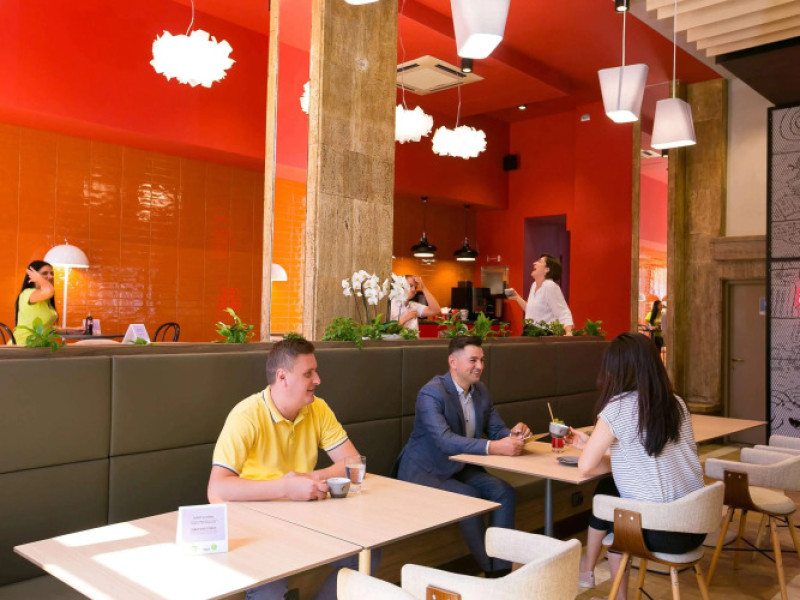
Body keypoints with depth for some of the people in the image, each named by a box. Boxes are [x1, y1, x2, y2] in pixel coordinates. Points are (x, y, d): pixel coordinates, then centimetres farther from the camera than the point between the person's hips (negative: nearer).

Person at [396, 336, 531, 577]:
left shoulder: (480, 390, 5)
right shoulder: (431, 393, -22)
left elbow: (495, 429, 7)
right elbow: (445, 441, -34)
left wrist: (512, 434, -18)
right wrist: (494, 447, -42)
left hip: (460, 468, 8)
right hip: (425, 472, -7)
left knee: (504, 491, -13)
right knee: (469, 498, -28)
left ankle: (501, 569, -9)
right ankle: (489, 568, -9)